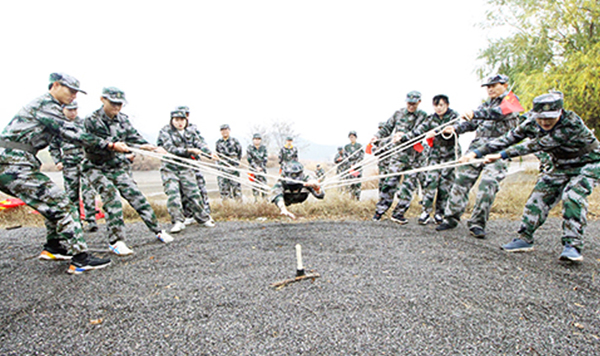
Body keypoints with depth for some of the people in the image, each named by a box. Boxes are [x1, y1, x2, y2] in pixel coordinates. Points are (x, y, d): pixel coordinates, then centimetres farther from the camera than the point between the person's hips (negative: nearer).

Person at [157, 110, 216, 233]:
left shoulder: (190, 133, 10)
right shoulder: (165, 132, -5)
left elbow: (199, 146, 3)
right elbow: (170, 149, -17)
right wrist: (189, 150, -25)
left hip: (185, 168, 3)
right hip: (169, 168, -3)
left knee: (193, 193, 3)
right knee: (172, 194, -11)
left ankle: (203, 218, 15)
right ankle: (178, 221, -3)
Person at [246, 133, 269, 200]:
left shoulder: (263, 148, 3)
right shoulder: (249, 148, -2)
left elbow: (265, 158, 1)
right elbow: (249, 159, -5)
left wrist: (261, 167, -9)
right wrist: (256, 167, -12)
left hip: (262, 168, 1)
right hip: (253, 168, -1)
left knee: (263, 182, -5)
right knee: (254, 183, -2)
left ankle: (265, 198, 2)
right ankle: (256, 198, 6)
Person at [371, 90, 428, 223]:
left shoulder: (423, 116, 4)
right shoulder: (398, 113, 9)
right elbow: (387, 128, 13)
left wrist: (404, 136, -21)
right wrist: (377, 136, -4)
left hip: (415, 156, 1)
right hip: (398, 153, -1)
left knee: (409, 184, 2)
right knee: (391, 181, -6)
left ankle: (398, 213, 12)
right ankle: (379, 210, 3)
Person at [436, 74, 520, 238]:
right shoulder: (485, 105, 25)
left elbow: (499, 112, -16)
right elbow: (472, 123, 15)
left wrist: (475, 114, -30)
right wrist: (456, 128, -5)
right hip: (476, 147, 5)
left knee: (487, 186, -15)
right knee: (461, 180, -3)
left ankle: (477, 223, -5)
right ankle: (451, 218, 5)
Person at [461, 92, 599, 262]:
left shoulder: (572, 124, -35)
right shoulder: (532, 123, -18)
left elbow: (536, 145, -39)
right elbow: (508, 138, -20)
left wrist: (501, 155, -40)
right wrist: (476, 152, -29)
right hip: (562, 166, 5)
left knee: (573, 196, -26)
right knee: (540, 195, -4)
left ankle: (572, 245, -19)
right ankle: (525, 238, 3)